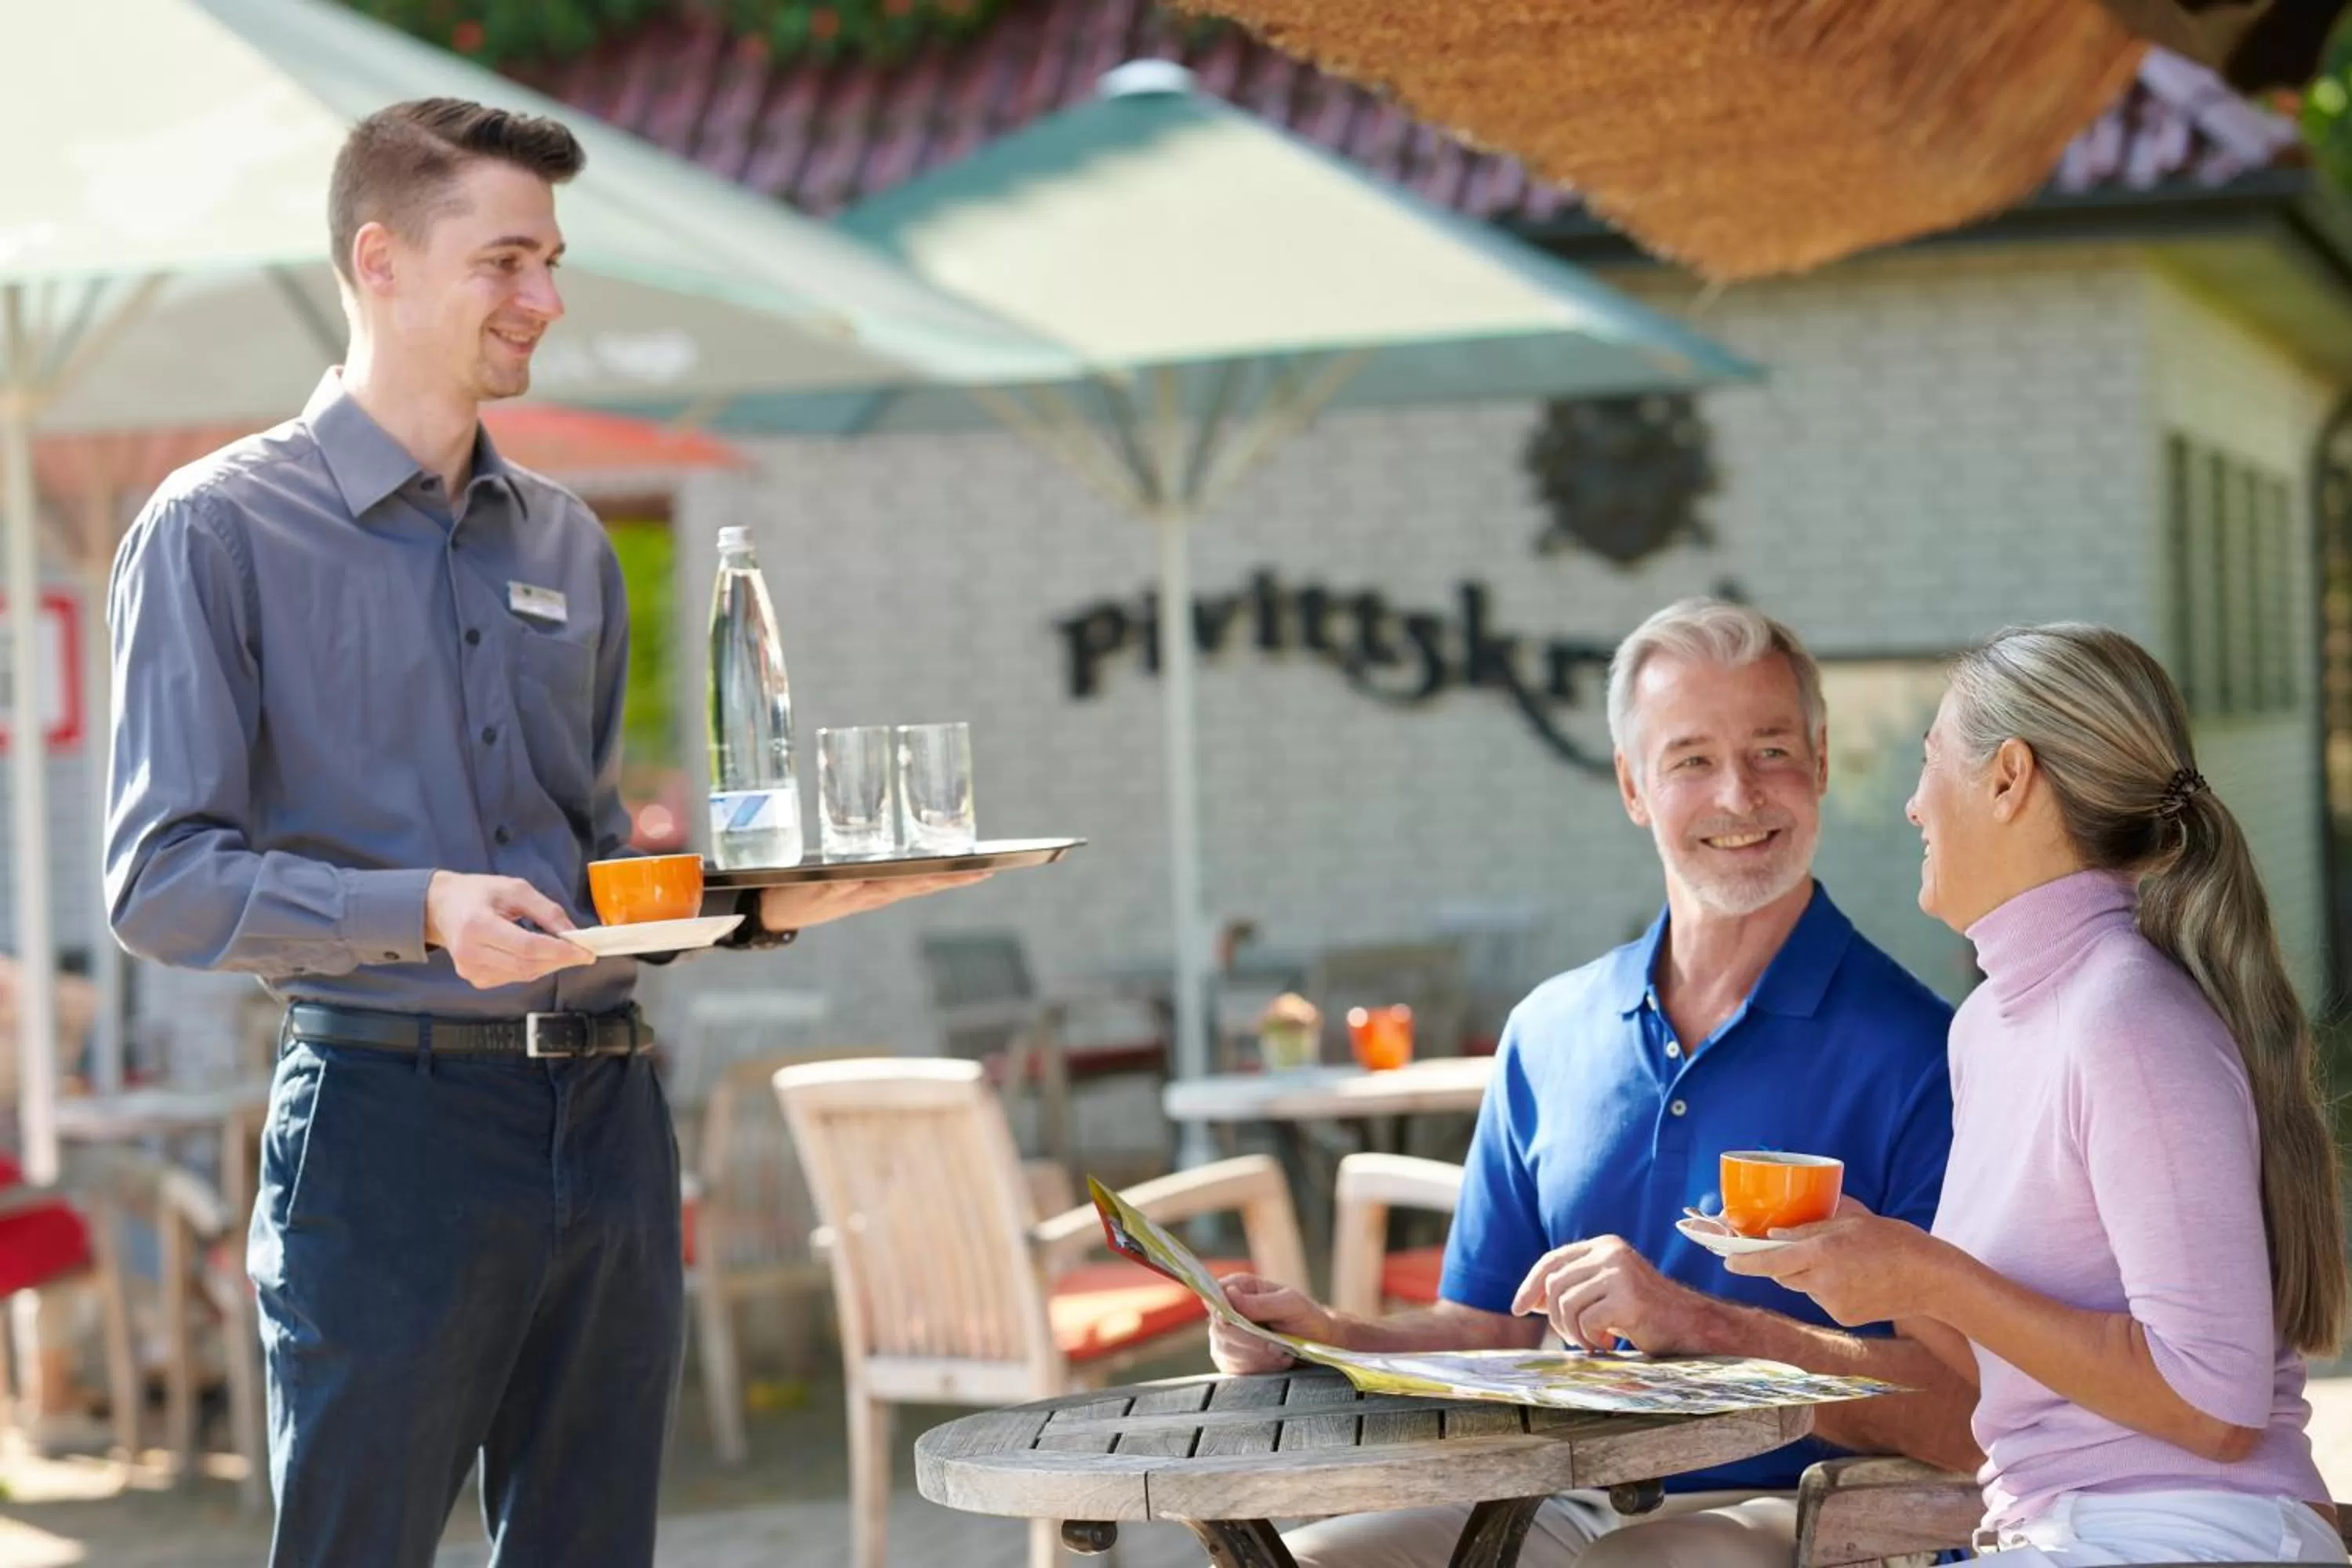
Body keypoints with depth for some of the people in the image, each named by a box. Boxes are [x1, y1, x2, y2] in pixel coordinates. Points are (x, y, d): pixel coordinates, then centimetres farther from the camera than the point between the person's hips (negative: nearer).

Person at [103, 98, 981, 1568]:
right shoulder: (221, 531, -3)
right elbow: (162, 879, -11)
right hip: (388, 1116, -6)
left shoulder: (567, 546, 17)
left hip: (606, 1114, 6)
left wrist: (757, 900, 3)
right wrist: (427, 911, -24)